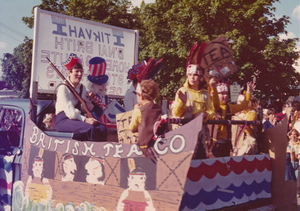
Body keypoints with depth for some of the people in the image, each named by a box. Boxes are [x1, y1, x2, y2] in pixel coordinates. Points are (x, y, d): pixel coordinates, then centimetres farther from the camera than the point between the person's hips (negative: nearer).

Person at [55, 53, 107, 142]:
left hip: (78, 118, 7)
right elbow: (69, 111, -15)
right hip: (63, 120, -6)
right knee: (90, 128, -33)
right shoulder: (63, 88, -5)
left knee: (102, 128, -22)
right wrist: (85, 119, -23)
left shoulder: (82, 88, 17)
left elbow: (89, 107, 20)